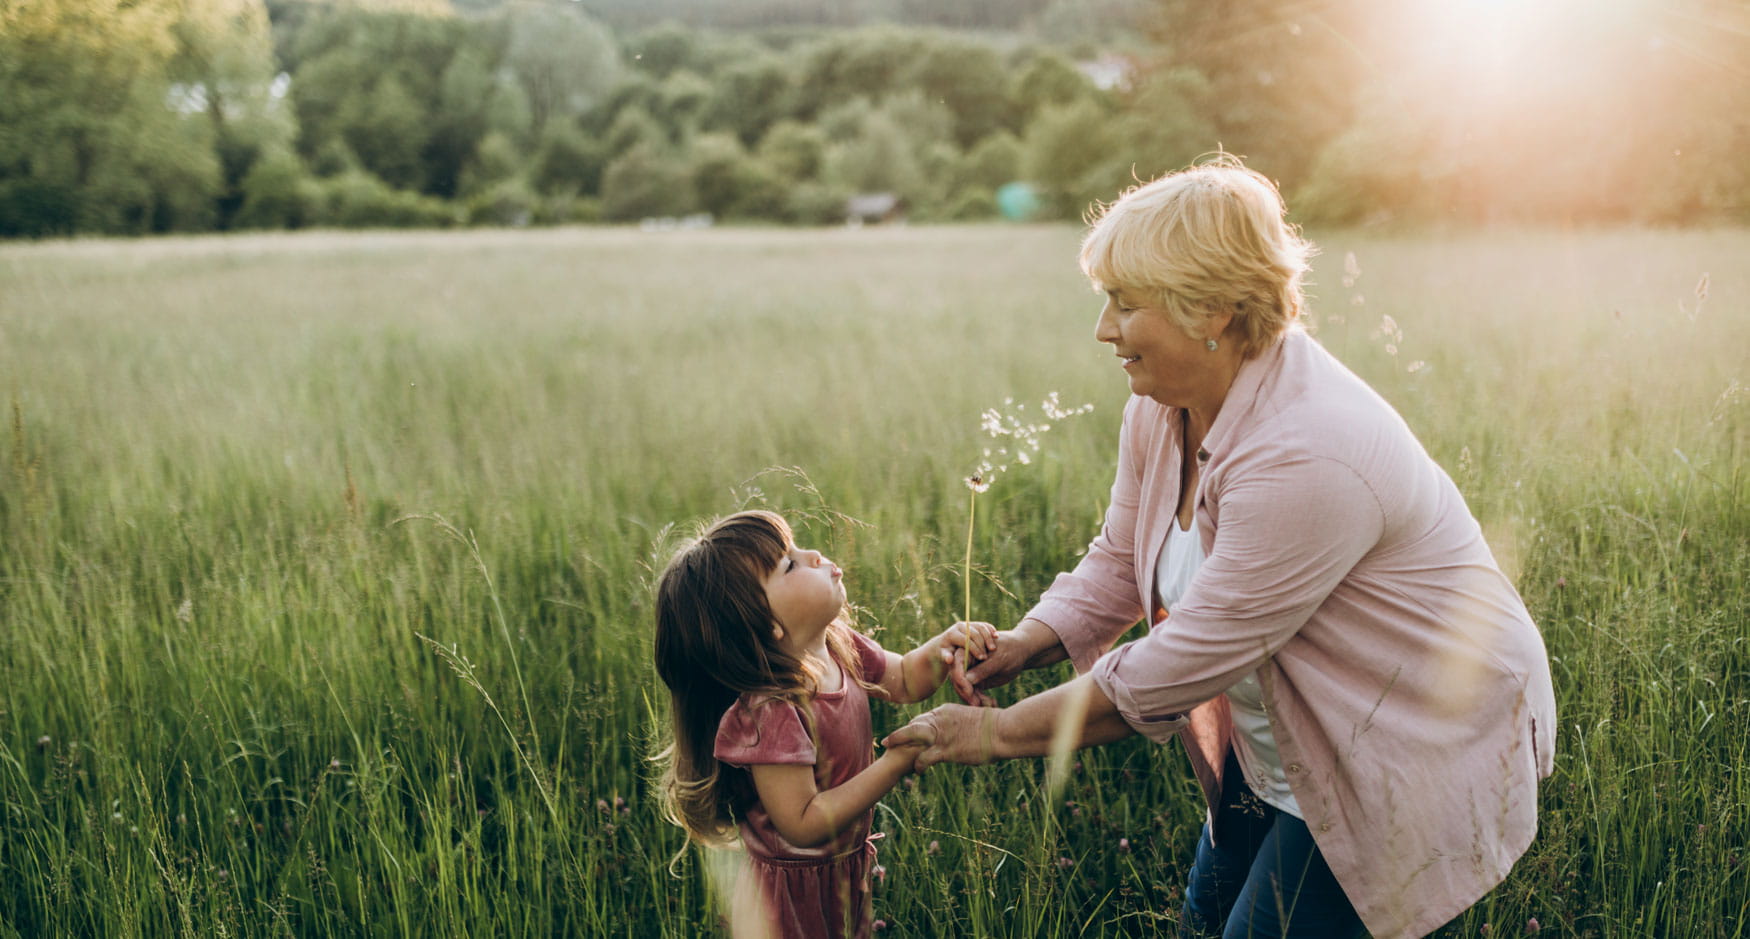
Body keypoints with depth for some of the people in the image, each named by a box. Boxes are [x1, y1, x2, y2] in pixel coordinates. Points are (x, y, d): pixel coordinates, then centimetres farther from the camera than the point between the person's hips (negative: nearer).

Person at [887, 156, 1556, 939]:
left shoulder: (1306, 457, -35)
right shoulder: (1160, 409, -6)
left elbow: (1177, 667, -31)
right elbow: (1120, 563, 7)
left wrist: (997, 733, -22)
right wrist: (1021, 645, -11)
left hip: (1417, 751, -8)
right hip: (1281, 743, 8)